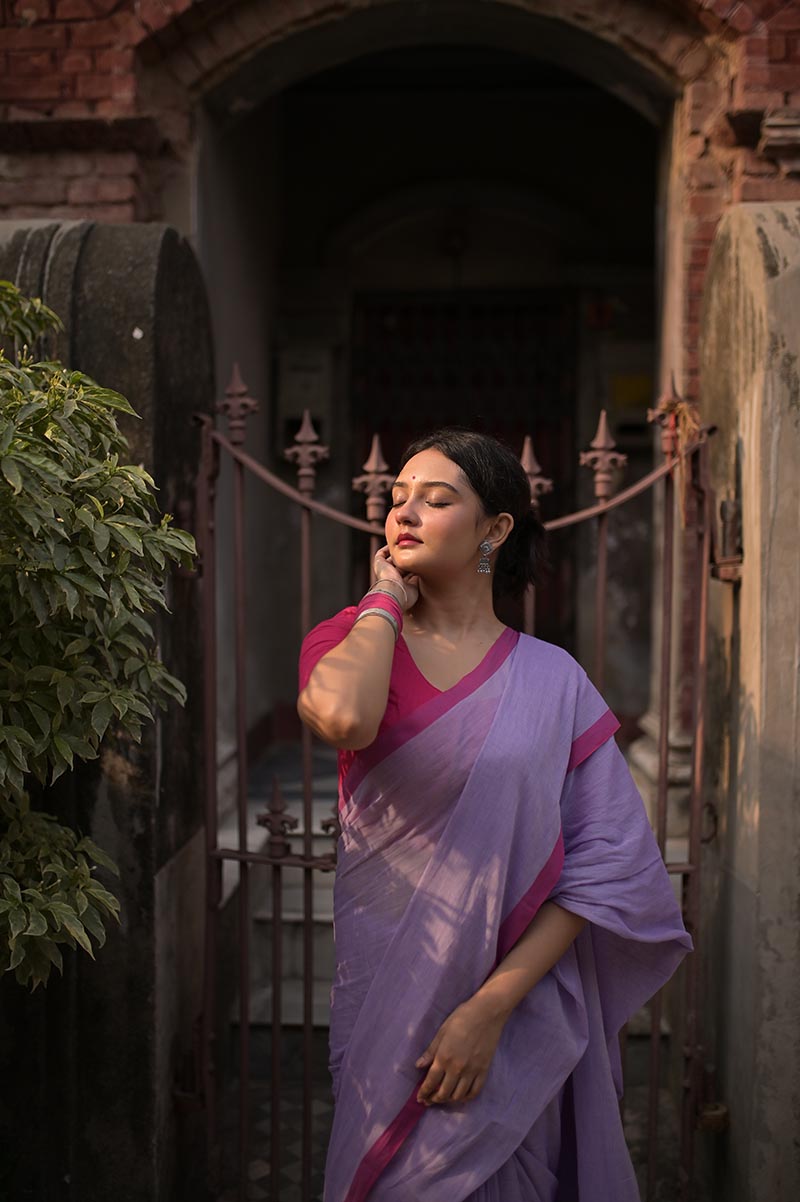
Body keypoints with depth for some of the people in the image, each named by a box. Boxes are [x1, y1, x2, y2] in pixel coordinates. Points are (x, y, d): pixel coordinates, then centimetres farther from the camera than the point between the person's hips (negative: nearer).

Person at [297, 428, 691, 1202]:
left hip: (520, 1015, 0)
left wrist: (492, 1005, -16)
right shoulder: (352, 641, 0)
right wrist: (389, 598, -10)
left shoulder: (551, 680, -1)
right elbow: (342, 717, -27)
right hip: (389, 1010, 0)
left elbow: (607, 864, -8)